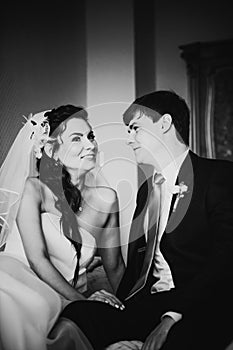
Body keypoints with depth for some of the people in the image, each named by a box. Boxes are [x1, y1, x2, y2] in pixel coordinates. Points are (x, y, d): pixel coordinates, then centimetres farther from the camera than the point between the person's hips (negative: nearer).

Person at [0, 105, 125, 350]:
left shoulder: (105, 199, 4)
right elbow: (37, 259, -13)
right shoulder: (34, 189, -6)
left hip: (67, 302, 3)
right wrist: (82, 300, -19)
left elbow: (114, 267, 10)